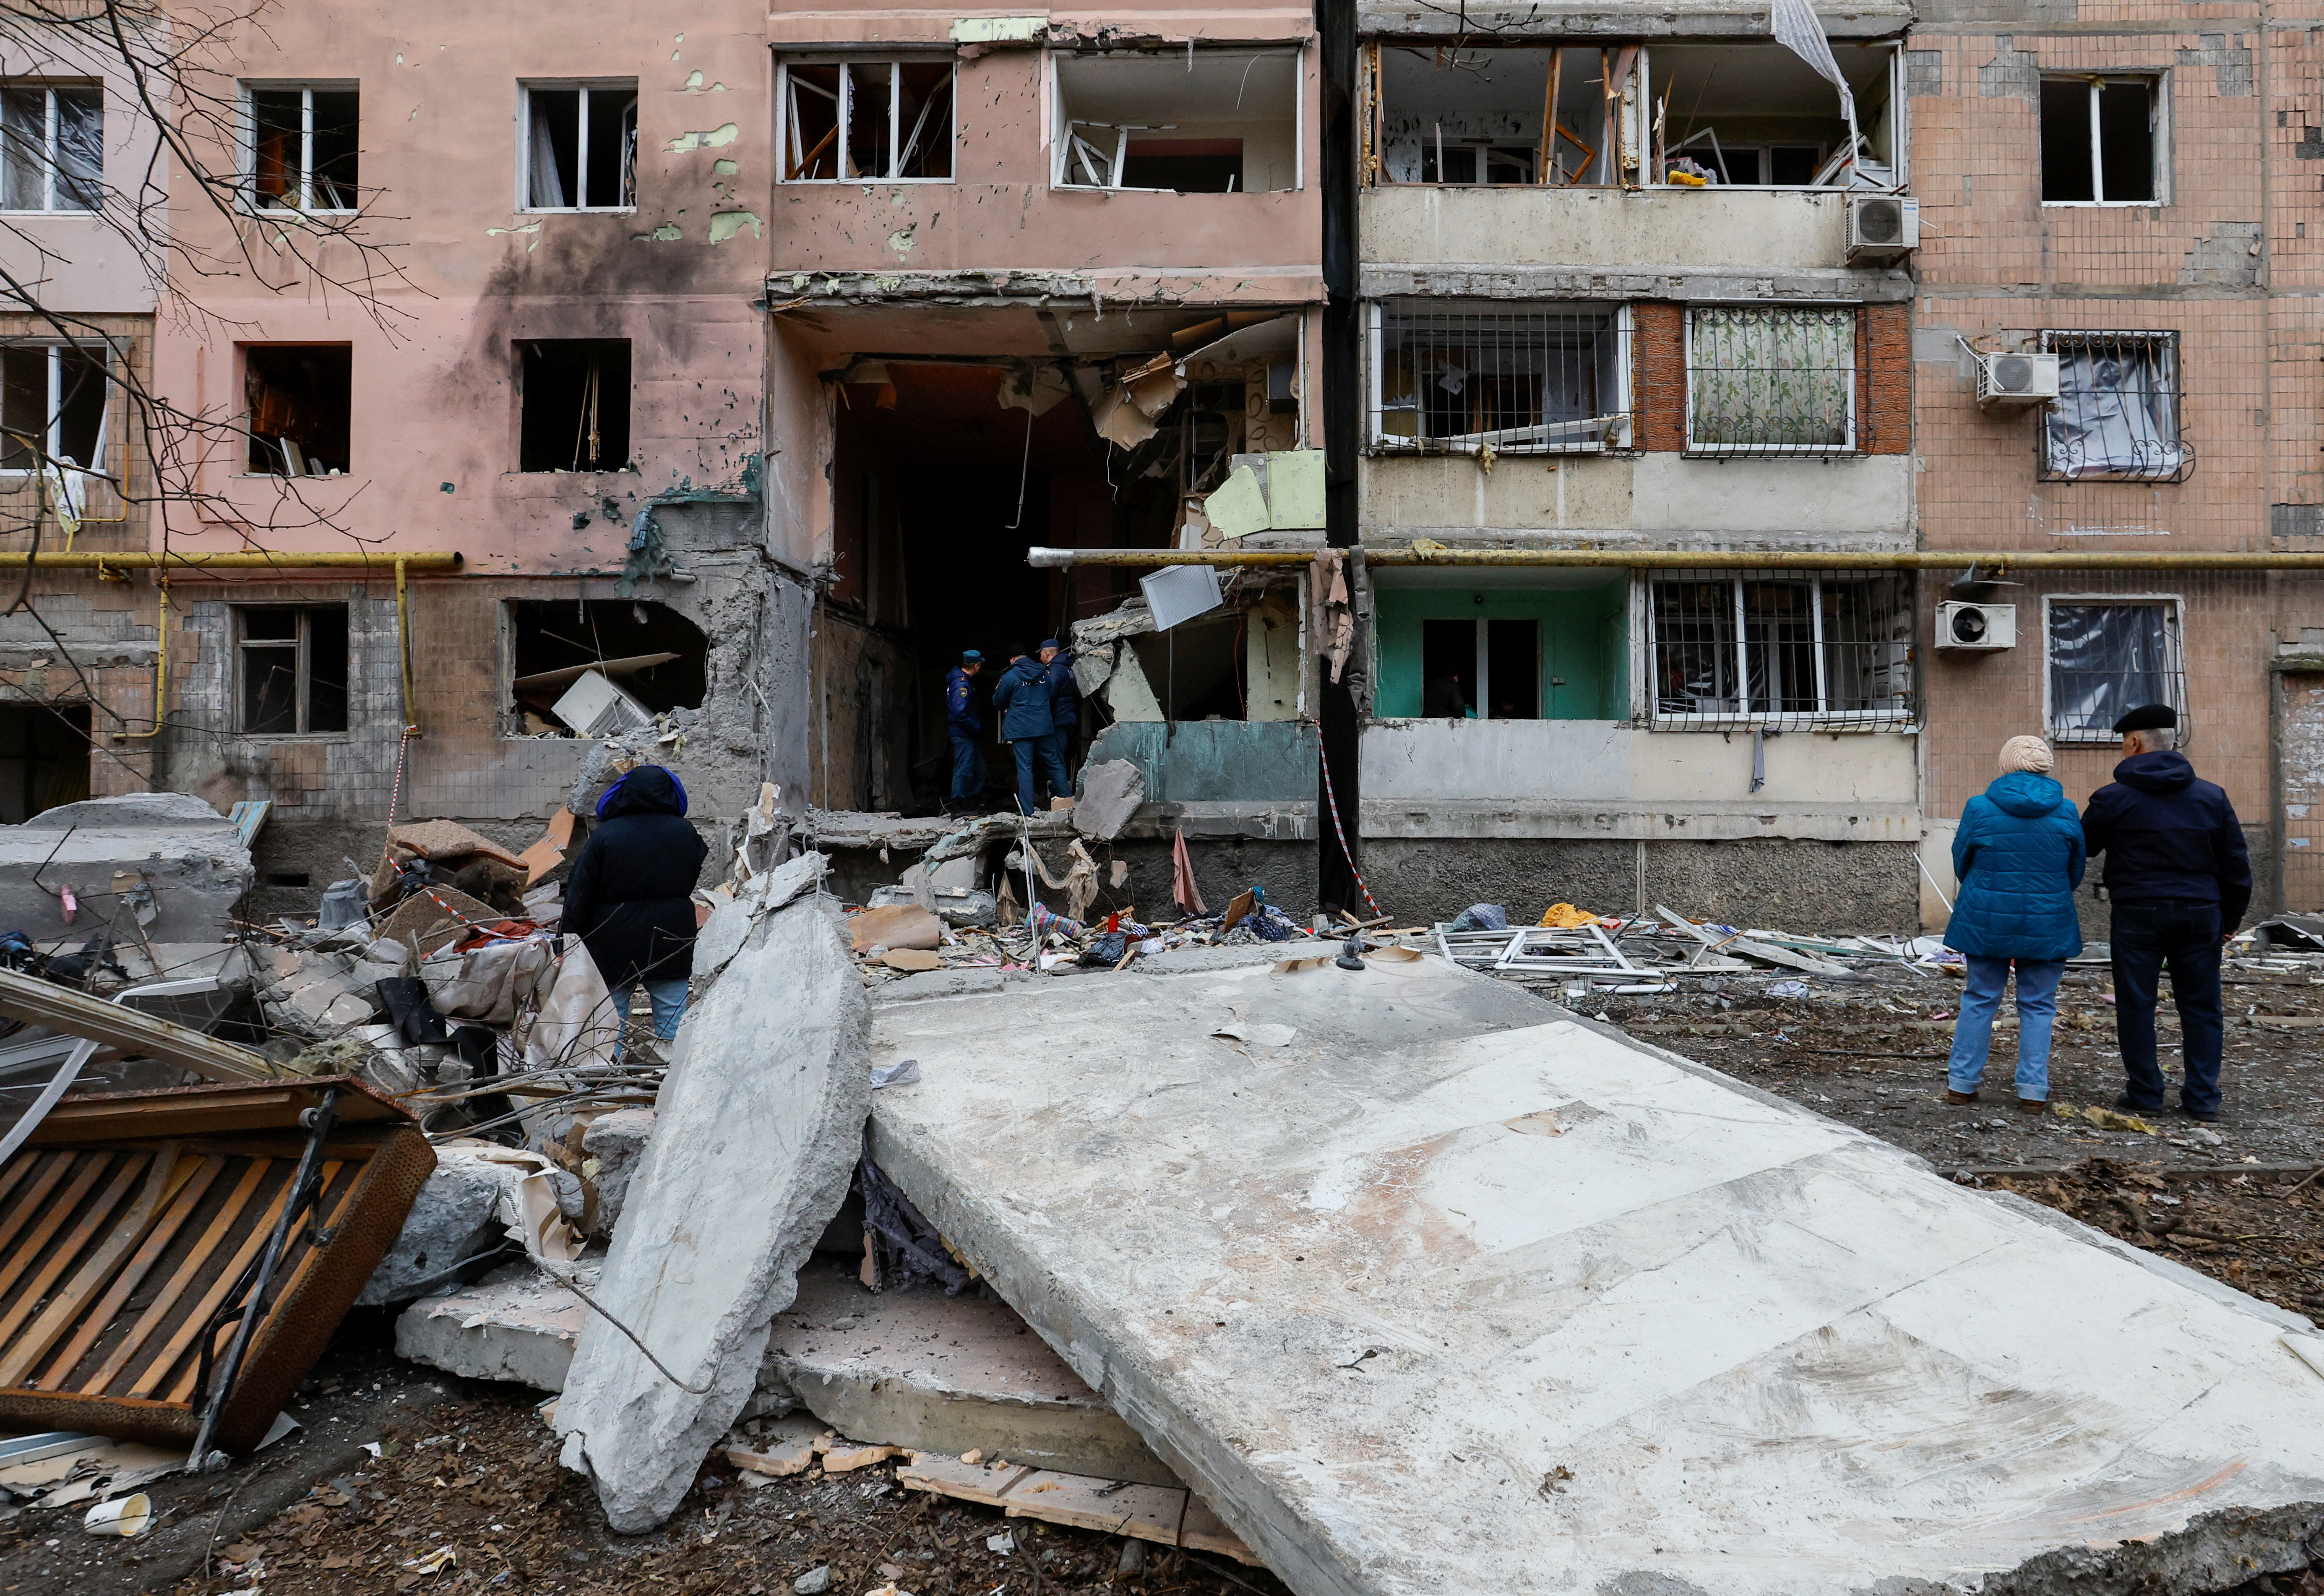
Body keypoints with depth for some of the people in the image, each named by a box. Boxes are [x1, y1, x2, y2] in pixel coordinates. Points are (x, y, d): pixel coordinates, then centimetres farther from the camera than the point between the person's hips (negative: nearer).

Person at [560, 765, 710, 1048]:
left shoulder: (604, 836, -7)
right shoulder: (686, 834, 0)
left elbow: (579, 897, -4)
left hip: (614, 947, -2)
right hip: (671, 946, 2)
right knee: (673, 1020, 6)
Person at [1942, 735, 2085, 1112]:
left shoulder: (1979, 808, -8)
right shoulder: (2066, 813, -3)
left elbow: (1961, 866, 3)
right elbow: (2075, 874, 9)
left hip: (1986, 921, 0)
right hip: (2047, 924, 0)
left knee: (1980, 1000, 11)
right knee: (2038, 1006, 10)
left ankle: (1962, 1083, 15)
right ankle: (2033, 1090, 11)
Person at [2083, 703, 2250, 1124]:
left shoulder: (2113, 798, -6)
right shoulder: (2211, 796, 5)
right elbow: (2236, 864, 8)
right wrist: (2231, 916, 15)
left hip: (2138, 912, -3)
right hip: (2200, 913, 3)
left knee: (2136, 1003, 5)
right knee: (2201, 1005, 10)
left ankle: (2145, 1093, 8)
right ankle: (2203, 1098, 12)